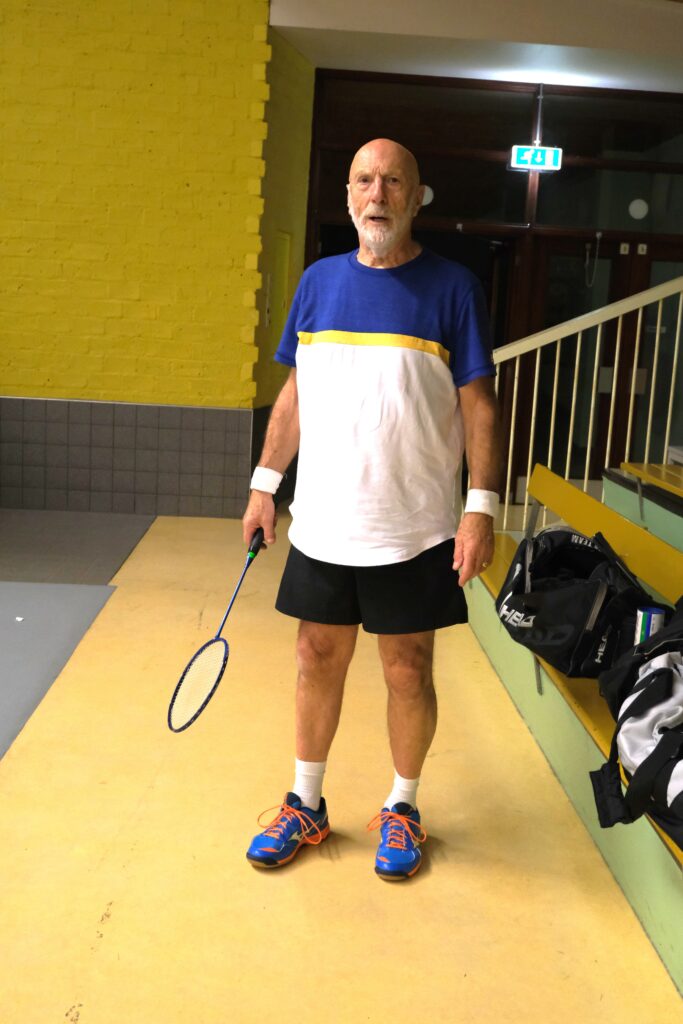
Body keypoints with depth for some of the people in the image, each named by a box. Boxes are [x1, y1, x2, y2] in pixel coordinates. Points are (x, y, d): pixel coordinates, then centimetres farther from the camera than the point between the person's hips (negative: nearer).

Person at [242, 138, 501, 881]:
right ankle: (306, 805, 29)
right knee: (317, 660, 12)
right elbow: (294, 394, 11)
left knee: (407, 671, 8)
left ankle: (402, 808, 29)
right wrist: (264, 486, 9)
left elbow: (479, 405, -5)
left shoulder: (452, 288, -4)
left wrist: (481, 508, -13)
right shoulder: (319, 281, 7)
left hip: (414, 531, -3)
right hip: (322, 522, 3)